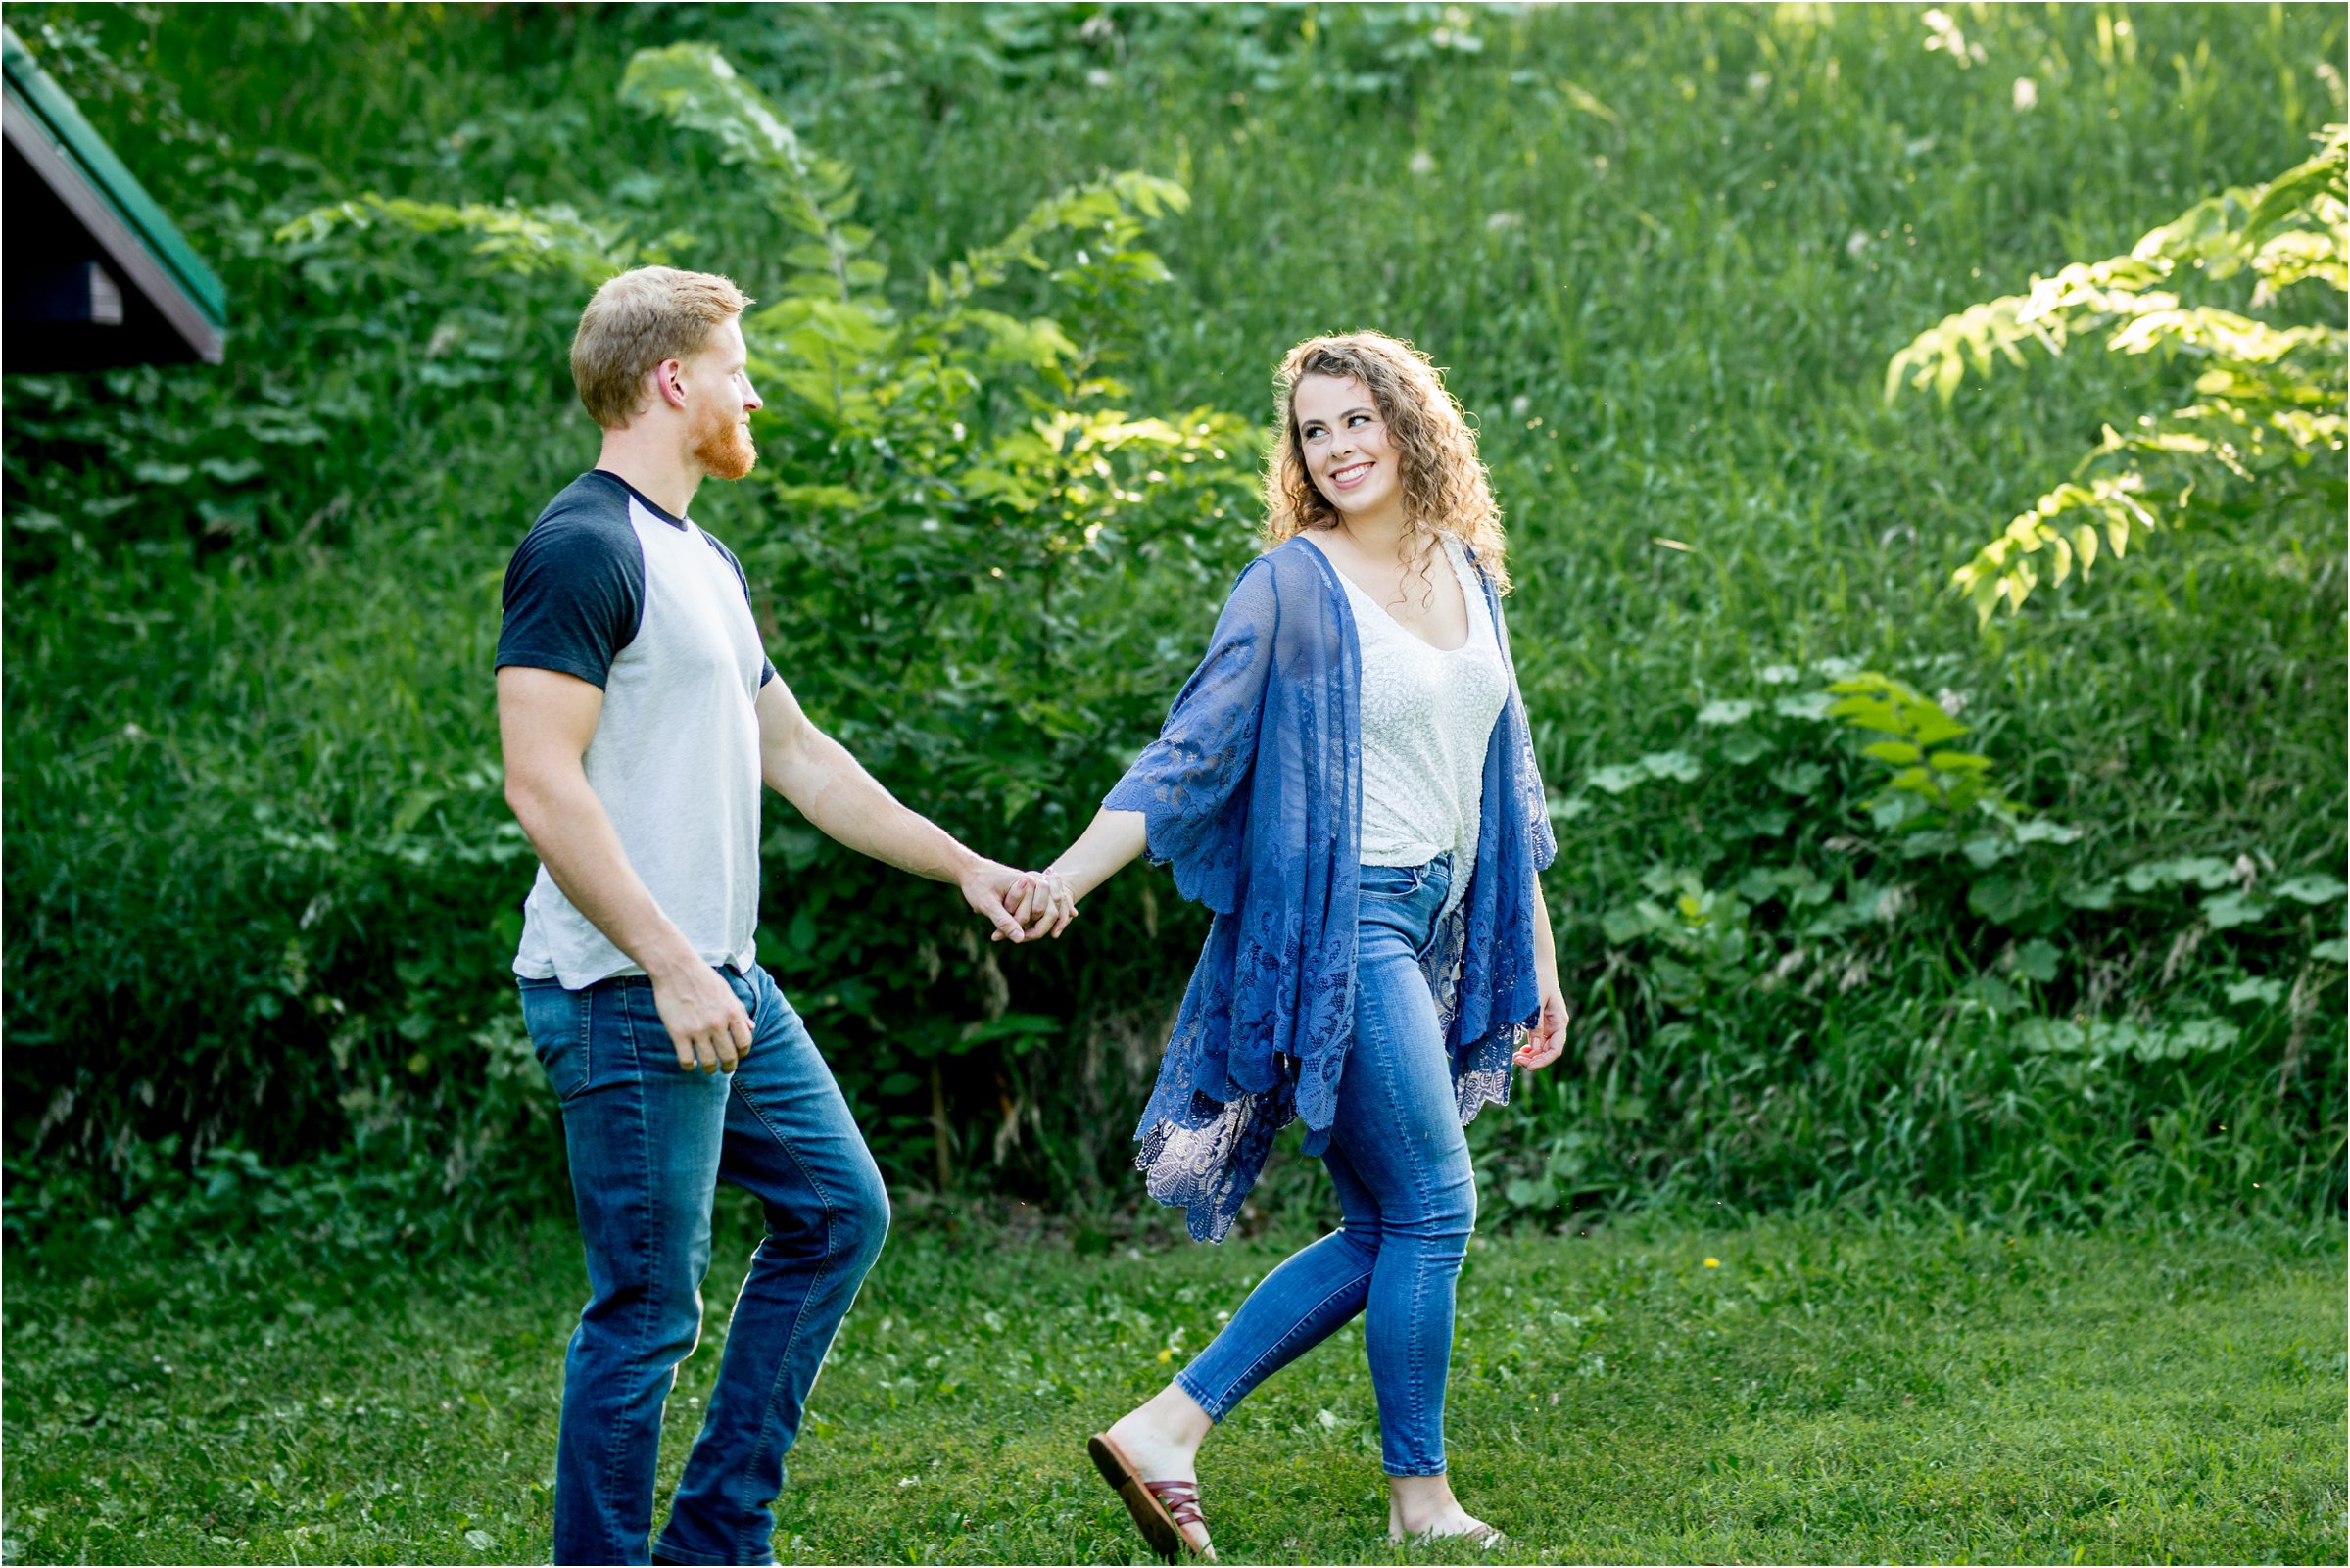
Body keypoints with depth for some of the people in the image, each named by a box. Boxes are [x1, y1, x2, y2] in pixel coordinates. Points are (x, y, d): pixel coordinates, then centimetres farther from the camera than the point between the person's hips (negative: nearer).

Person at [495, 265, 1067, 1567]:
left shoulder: (702, 563, 18)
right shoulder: (583, 549, -14)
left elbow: (798, 755, 25)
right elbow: (541, 783, -21)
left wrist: (964, 867, 22)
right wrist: (670, 968, -24)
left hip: (725, 982, 10)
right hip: (627, 996, -10)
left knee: (837, 1211, 15)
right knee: (648, 1305, -5)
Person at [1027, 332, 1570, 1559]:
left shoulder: (1469, 574, 12)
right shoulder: (1292, 585, -7)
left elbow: (1506, 779, 20)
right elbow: (1190, 756, -9)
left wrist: (1534, 952, 21)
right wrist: (1060, 880, -19)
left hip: (1430, 930, 7)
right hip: (1338, 922, -7)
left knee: (1383, 1239, 6)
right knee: (1433, 1210, -5)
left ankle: (1163, 1431, 7)